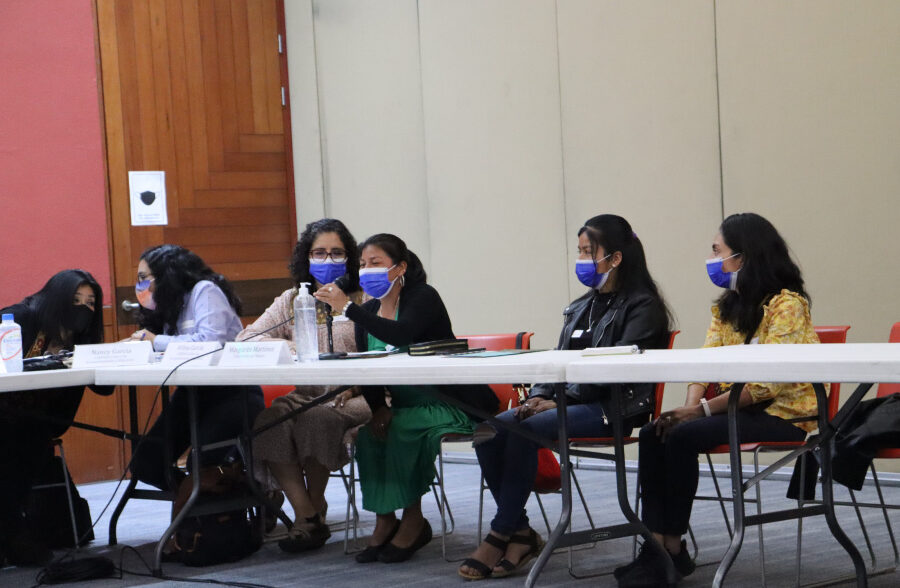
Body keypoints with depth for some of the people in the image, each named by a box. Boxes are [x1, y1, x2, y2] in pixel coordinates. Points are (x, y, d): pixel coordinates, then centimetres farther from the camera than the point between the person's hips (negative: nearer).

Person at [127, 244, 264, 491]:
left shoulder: (205, 290, -6)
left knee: (203, 463, -27)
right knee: (146, 465, -7)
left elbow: (212, 340, -23)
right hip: (192, 394, 8)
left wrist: (156, 341, -15)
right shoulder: (170, 304, 18)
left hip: (231, 392, -8)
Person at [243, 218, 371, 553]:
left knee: (316, 416, -34)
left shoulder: (364, 301, 7)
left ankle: (316, 509, -9)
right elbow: (246, 339, 8)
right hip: (305, 395, 4)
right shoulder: (292, 301, 17)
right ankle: (306, 515, -19)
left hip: (355, 397, -3)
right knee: (270, 420, -28)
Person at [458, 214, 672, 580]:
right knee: (491, 428, -18)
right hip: (569, 404, 8)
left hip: (613, 408, -8)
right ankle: (520, 533, -16)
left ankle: (499, 536, -22)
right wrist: (539, 396, -4)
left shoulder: (642, 307, -2)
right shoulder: (580, 309, 23)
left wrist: (560, 401, -18)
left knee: (525, 430, -30)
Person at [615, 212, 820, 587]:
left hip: (783, 413, -8)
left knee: (682, 437, -26)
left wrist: (704, 410, -23)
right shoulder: (727, 306, 15)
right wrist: (690, 407, -14)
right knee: (653, 434, -16)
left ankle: (673, 545, -15)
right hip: (736, 408, 8)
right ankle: (656, 544, -23)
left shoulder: (787, 304, -12)